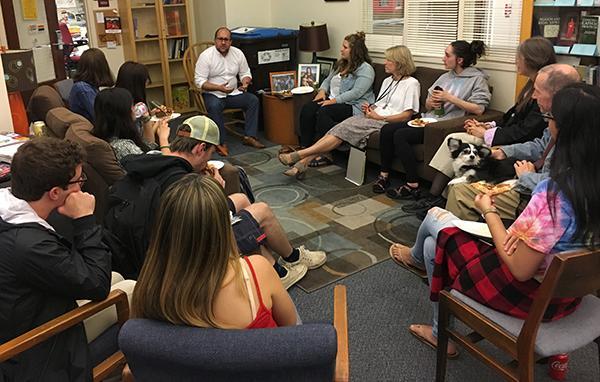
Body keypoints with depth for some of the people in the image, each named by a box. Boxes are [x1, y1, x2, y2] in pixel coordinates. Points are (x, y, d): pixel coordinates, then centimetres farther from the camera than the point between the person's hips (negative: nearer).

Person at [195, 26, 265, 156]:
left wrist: (245, 83, -12)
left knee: (253, 100, -17)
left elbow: (245, 73, 13)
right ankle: (221, 142, -28)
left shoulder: (238, 53, 3)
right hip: (212, 94, -4)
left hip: (233, 93, 4)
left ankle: (249, 136, -14)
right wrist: (219, 88, -27)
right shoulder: (206, 56, -10)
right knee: (214, 106, -36)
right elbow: (200, 81, -14)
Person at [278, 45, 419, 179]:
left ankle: (299, 155, -31)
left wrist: (379, 117, -13)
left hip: (386, 123, -7)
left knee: (345, 128, -26)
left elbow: (407, 115, -9)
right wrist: (369, 108, 5)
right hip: (373, 117, 7)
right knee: (341, 127, -21)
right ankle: (304, 162, -32)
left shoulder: (412, 83, -2)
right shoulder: (387, 81, 24)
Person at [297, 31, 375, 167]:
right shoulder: (341, 64, 20)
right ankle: (305, 148, -22)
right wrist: (322, 90, 5)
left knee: (323, 112, -33)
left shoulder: (365, 69, -8)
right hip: (332, 100, 8)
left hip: (353, 106, -8)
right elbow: (328, 80, 28)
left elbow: (356, 93, -18)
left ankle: (323, 154, -28)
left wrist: (334, 100, -22)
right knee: (307, 109, -19)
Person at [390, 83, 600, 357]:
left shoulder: (555, 193, -34)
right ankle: (441, 332, 39)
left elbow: (520, 270, -27)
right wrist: (523, 232, -7)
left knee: (435, 218, 9)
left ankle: (416, 257, 42)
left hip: (529, 294, -8)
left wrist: (489, 213, -15)